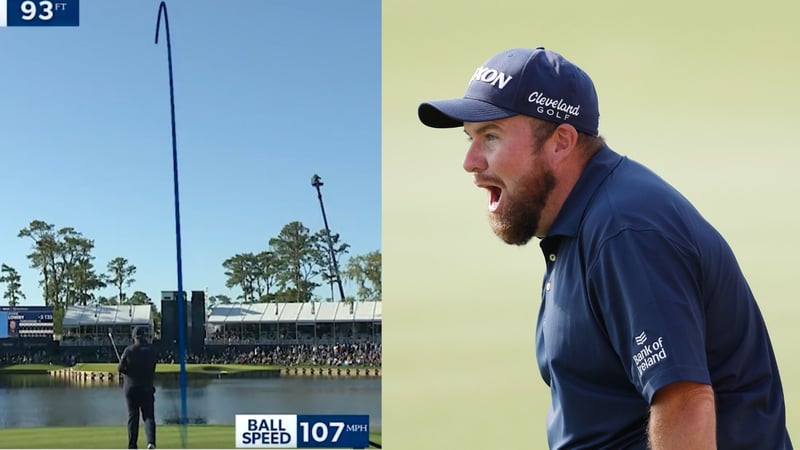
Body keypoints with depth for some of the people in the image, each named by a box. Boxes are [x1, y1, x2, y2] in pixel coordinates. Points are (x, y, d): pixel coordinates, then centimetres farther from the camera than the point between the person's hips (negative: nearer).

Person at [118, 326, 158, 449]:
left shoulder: (129, 350, -8)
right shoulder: (151, 350, 0)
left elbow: (121, 368, -8)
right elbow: (153, 369, 5)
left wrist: (129, 371, 11)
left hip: (131, 387, -1)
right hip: (147, 387, 1)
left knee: (132, 417, 7)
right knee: (149, 416, 2)